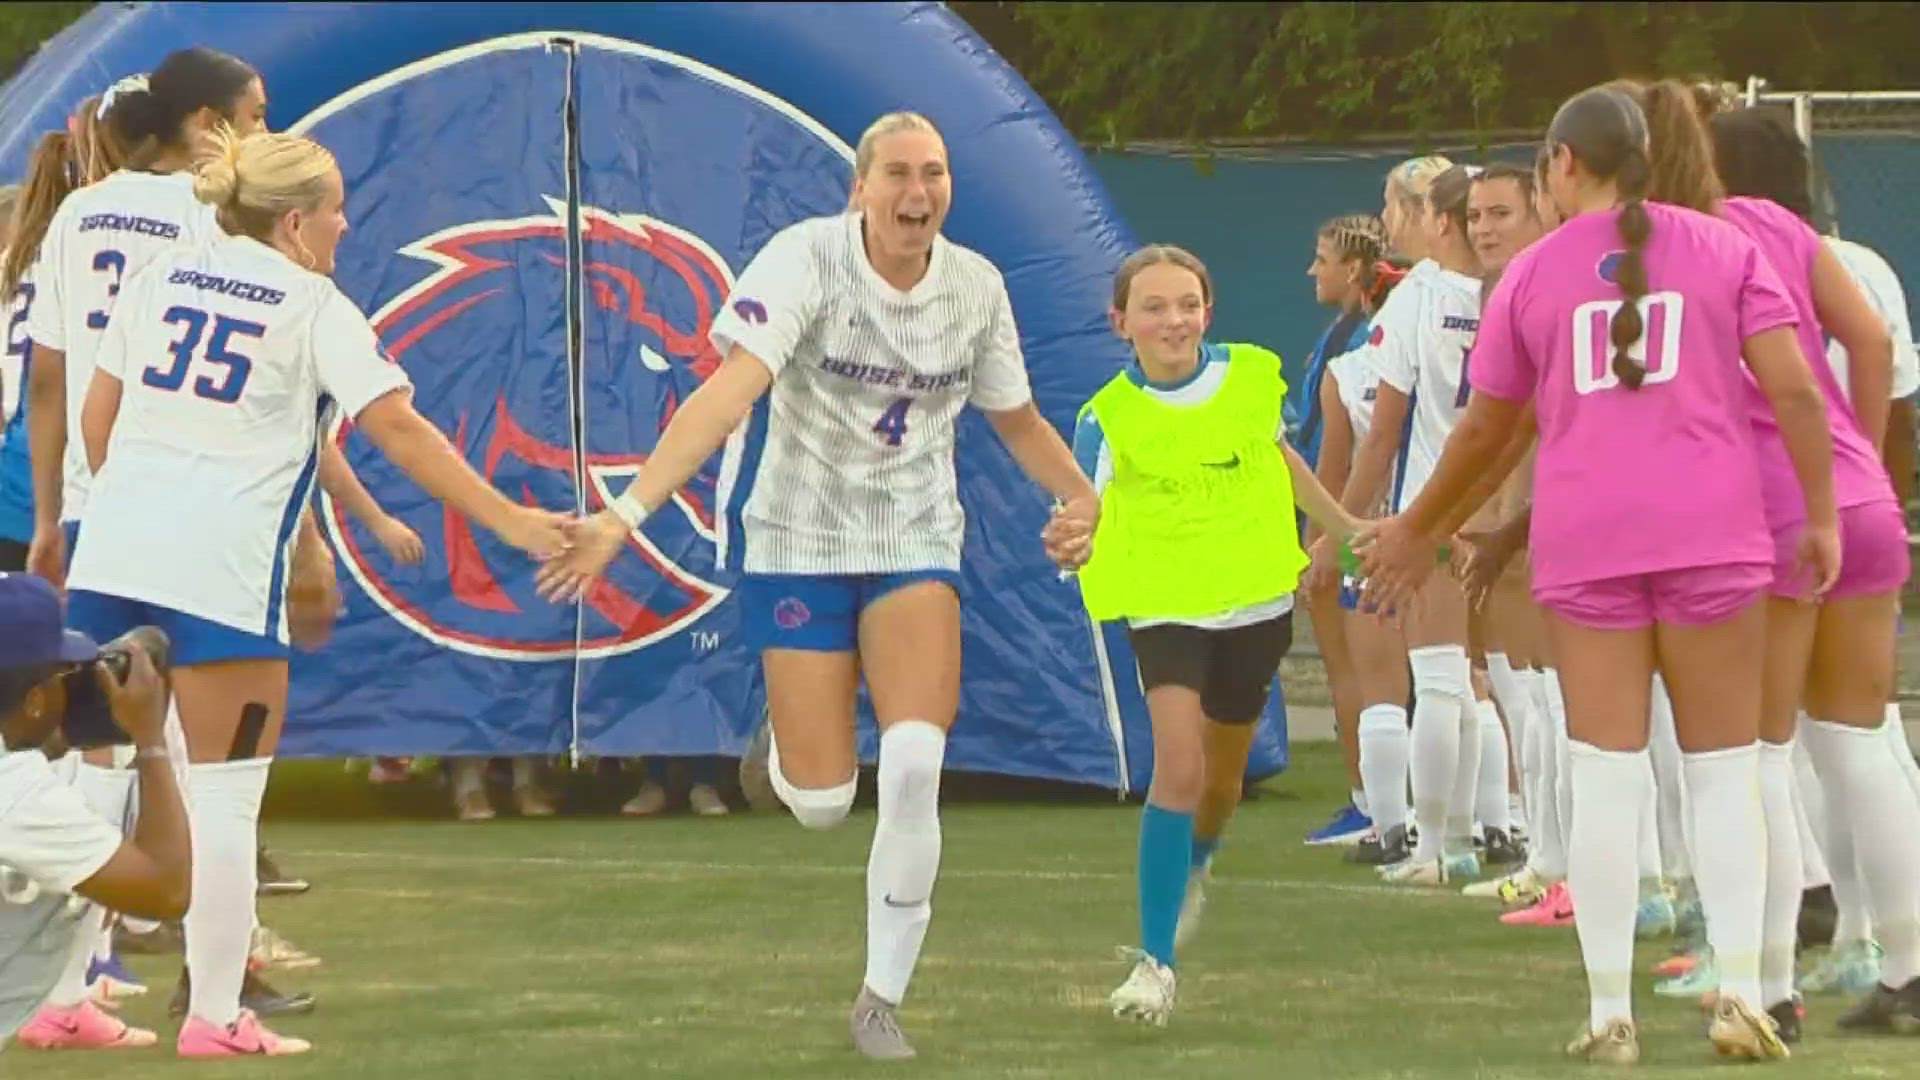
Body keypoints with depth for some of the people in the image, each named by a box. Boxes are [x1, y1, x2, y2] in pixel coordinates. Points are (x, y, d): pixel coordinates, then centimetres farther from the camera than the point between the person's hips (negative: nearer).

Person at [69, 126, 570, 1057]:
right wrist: (508, 521, -6)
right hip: (221, 565, -5)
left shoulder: (159, 278, 14)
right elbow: (398, 430, -7)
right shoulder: (313, 307, 0)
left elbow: (96, 419, 15)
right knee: (223, 795, 2)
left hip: (111, 558, 5)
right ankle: (214, 1016, 3)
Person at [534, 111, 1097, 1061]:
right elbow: (729, 392, -30)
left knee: (913, 767, -19)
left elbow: (1016, 419, 13)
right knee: (820, 804, -2)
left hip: (916, 543, 3)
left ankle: (883, 996, -2)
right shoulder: (806, 259, -19)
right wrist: (628, 510, -42)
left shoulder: (976, 286, -4)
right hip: (798, 538, -3)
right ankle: (785, 743, 39)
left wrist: (1078, 495, -8)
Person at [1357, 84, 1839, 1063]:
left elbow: (1483, 432, 14)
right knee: (1724, 767, 6)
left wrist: (1417, 530, 28)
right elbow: (1796, 392, -4)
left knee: (1606, 776, 2)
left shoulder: (1533, 273, 7)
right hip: (1711, 533, 0)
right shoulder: (1722, 248, 5)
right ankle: (1740, 996, -4)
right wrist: (1821, 516, 5)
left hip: (1585, 540, 0)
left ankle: (1610, 1013, 1)